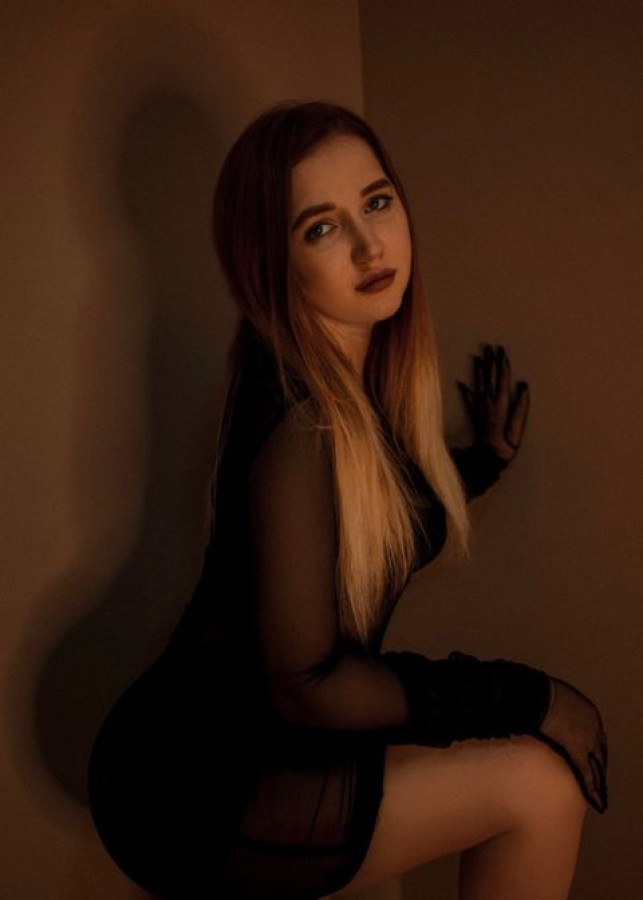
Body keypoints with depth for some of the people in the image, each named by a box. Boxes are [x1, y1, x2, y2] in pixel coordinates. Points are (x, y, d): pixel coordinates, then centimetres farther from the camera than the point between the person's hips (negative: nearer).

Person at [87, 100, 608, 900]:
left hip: (251, 741, 9)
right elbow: (306, 684, -24)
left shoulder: (361, 378, 2)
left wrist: (488, 457, 15)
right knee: (538, 786, -15)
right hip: (191, 791, -9)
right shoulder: (298, 417, -25)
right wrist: (525, 698, -18)